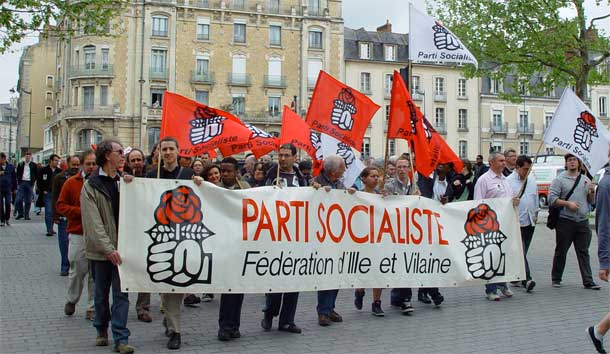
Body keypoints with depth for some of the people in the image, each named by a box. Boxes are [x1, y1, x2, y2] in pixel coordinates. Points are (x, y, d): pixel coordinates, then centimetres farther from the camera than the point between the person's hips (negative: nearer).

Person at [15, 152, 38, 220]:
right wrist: (18, 180, 4)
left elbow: (36, 174, 10)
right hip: (21, 183, 1)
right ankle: (20, 213, 6)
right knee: (19, 199, -7)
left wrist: (33, 181, 0)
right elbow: (17, 173, 15)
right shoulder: (20, 164, 9)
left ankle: (26, 215, 9)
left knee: (28, 201, 2)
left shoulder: (34, 165, 5)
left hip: (29, 183, -1)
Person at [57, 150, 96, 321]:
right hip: (78, 235, -1)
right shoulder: (72, 183, 2)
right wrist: (81, 211, -11)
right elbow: (60, 206, 1)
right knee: (77, 271, 4)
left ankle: (92, 308, 13)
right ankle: (71, 300, 30)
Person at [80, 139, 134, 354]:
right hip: (100, 249, -2)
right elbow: (93, 223, -13)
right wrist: (108, 248, -20)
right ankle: (102, 330, 32)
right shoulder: (91, 186, -6)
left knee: (121, 294, -1)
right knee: (101, 293, 12)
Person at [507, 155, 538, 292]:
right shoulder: (509, 181, -7)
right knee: (520, 251, -12)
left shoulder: (532, 179, 14)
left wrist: (536, 213, 20)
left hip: (530, 221, 7)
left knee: (523, 251, 10)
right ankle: (527, 280, -18)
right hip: (517, 221, -7)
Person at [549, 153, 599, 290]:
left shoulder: (585, 180, 14)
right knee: (561, 252, 5)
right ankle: (556, 279, 16)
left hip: (583, 222, 4)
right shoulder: (559, 180, -1)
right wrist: (568, 203, -17)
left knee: (584, 253, 4)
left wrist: (592, 192, -4)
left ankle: (588, 281, 5)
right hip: (565, 222, -3)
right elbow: (552, 199, -8)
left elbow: (592, 201, 16)